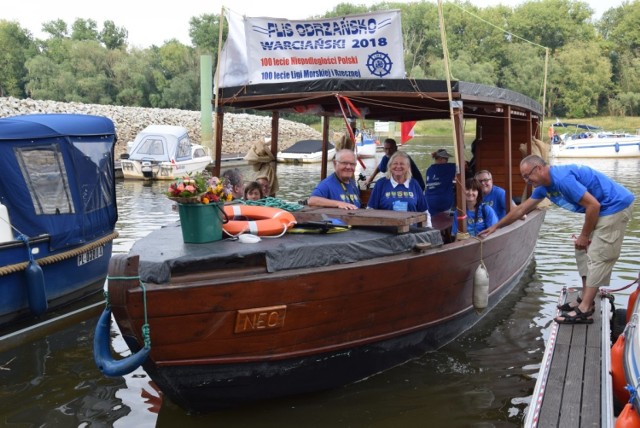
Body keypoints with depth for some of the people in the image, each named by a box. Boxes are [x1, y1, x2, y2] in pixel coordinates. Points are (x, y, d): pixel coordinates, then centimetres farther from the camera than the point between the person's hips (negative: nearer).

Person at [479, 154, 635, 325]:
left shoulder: (562, 178, -25)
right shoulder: (545, 186, 6)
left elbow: (593, 205, -25)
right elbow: (521, 209, 18)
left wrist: (584, 236, -13)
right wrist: (496, 226, 22)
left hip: (615, 206, -10)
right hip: (602, 209, 10)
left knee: (598, 257, -10)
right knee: (584, 252, 14)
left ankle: (584, 310, -8)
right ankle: (585, 301, 19)